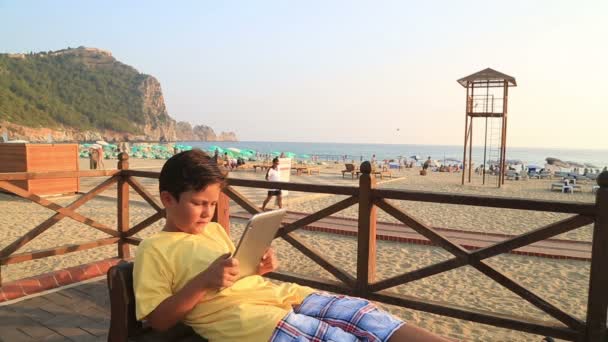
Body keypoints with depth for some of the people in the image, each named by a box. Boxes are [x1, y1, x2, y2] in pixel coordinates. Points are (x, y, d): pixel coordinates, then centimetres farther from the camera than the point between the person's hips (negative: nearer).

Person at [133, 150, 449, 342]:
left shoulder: (215, 230, 23)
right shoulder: (153, 249, 4)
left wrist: (257, 268, 7)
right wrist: (204, 281, -15)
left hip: (276, 294, 7)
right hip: (238, 316, -7)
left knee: (358, 312, -11)